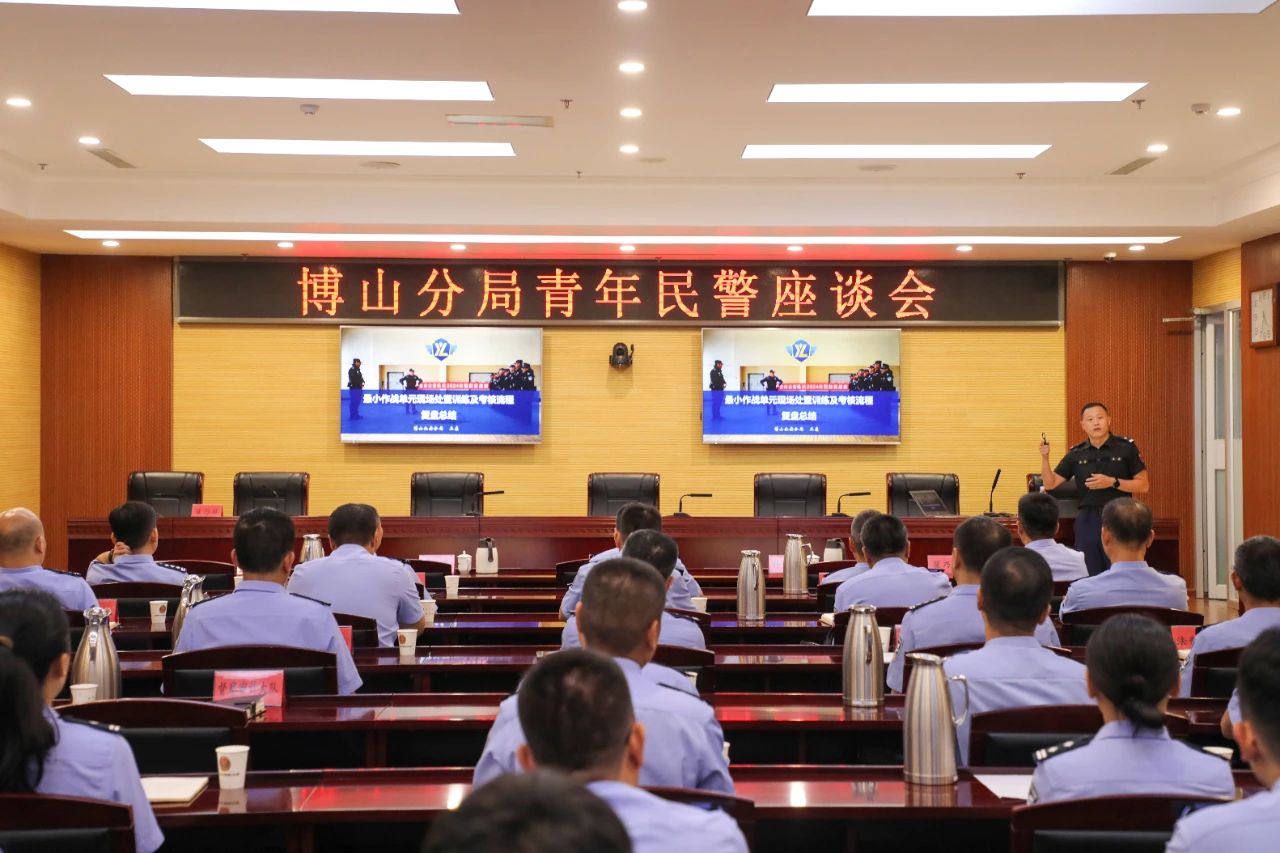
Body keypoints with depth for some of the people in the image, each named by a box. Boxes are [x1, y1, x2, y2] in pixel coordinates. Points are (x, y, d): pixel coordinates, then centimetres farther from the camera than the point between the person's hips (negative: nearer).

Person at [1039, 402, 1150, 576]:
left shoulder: (1126, 448, -1)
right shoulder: (1076, 454, 7)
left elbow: (1143, 486, -1)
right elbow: (1050, 484, 8)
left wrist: (1112, 482, -13)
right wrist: (1045, 457, -7)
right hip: (1087, 521, 3)